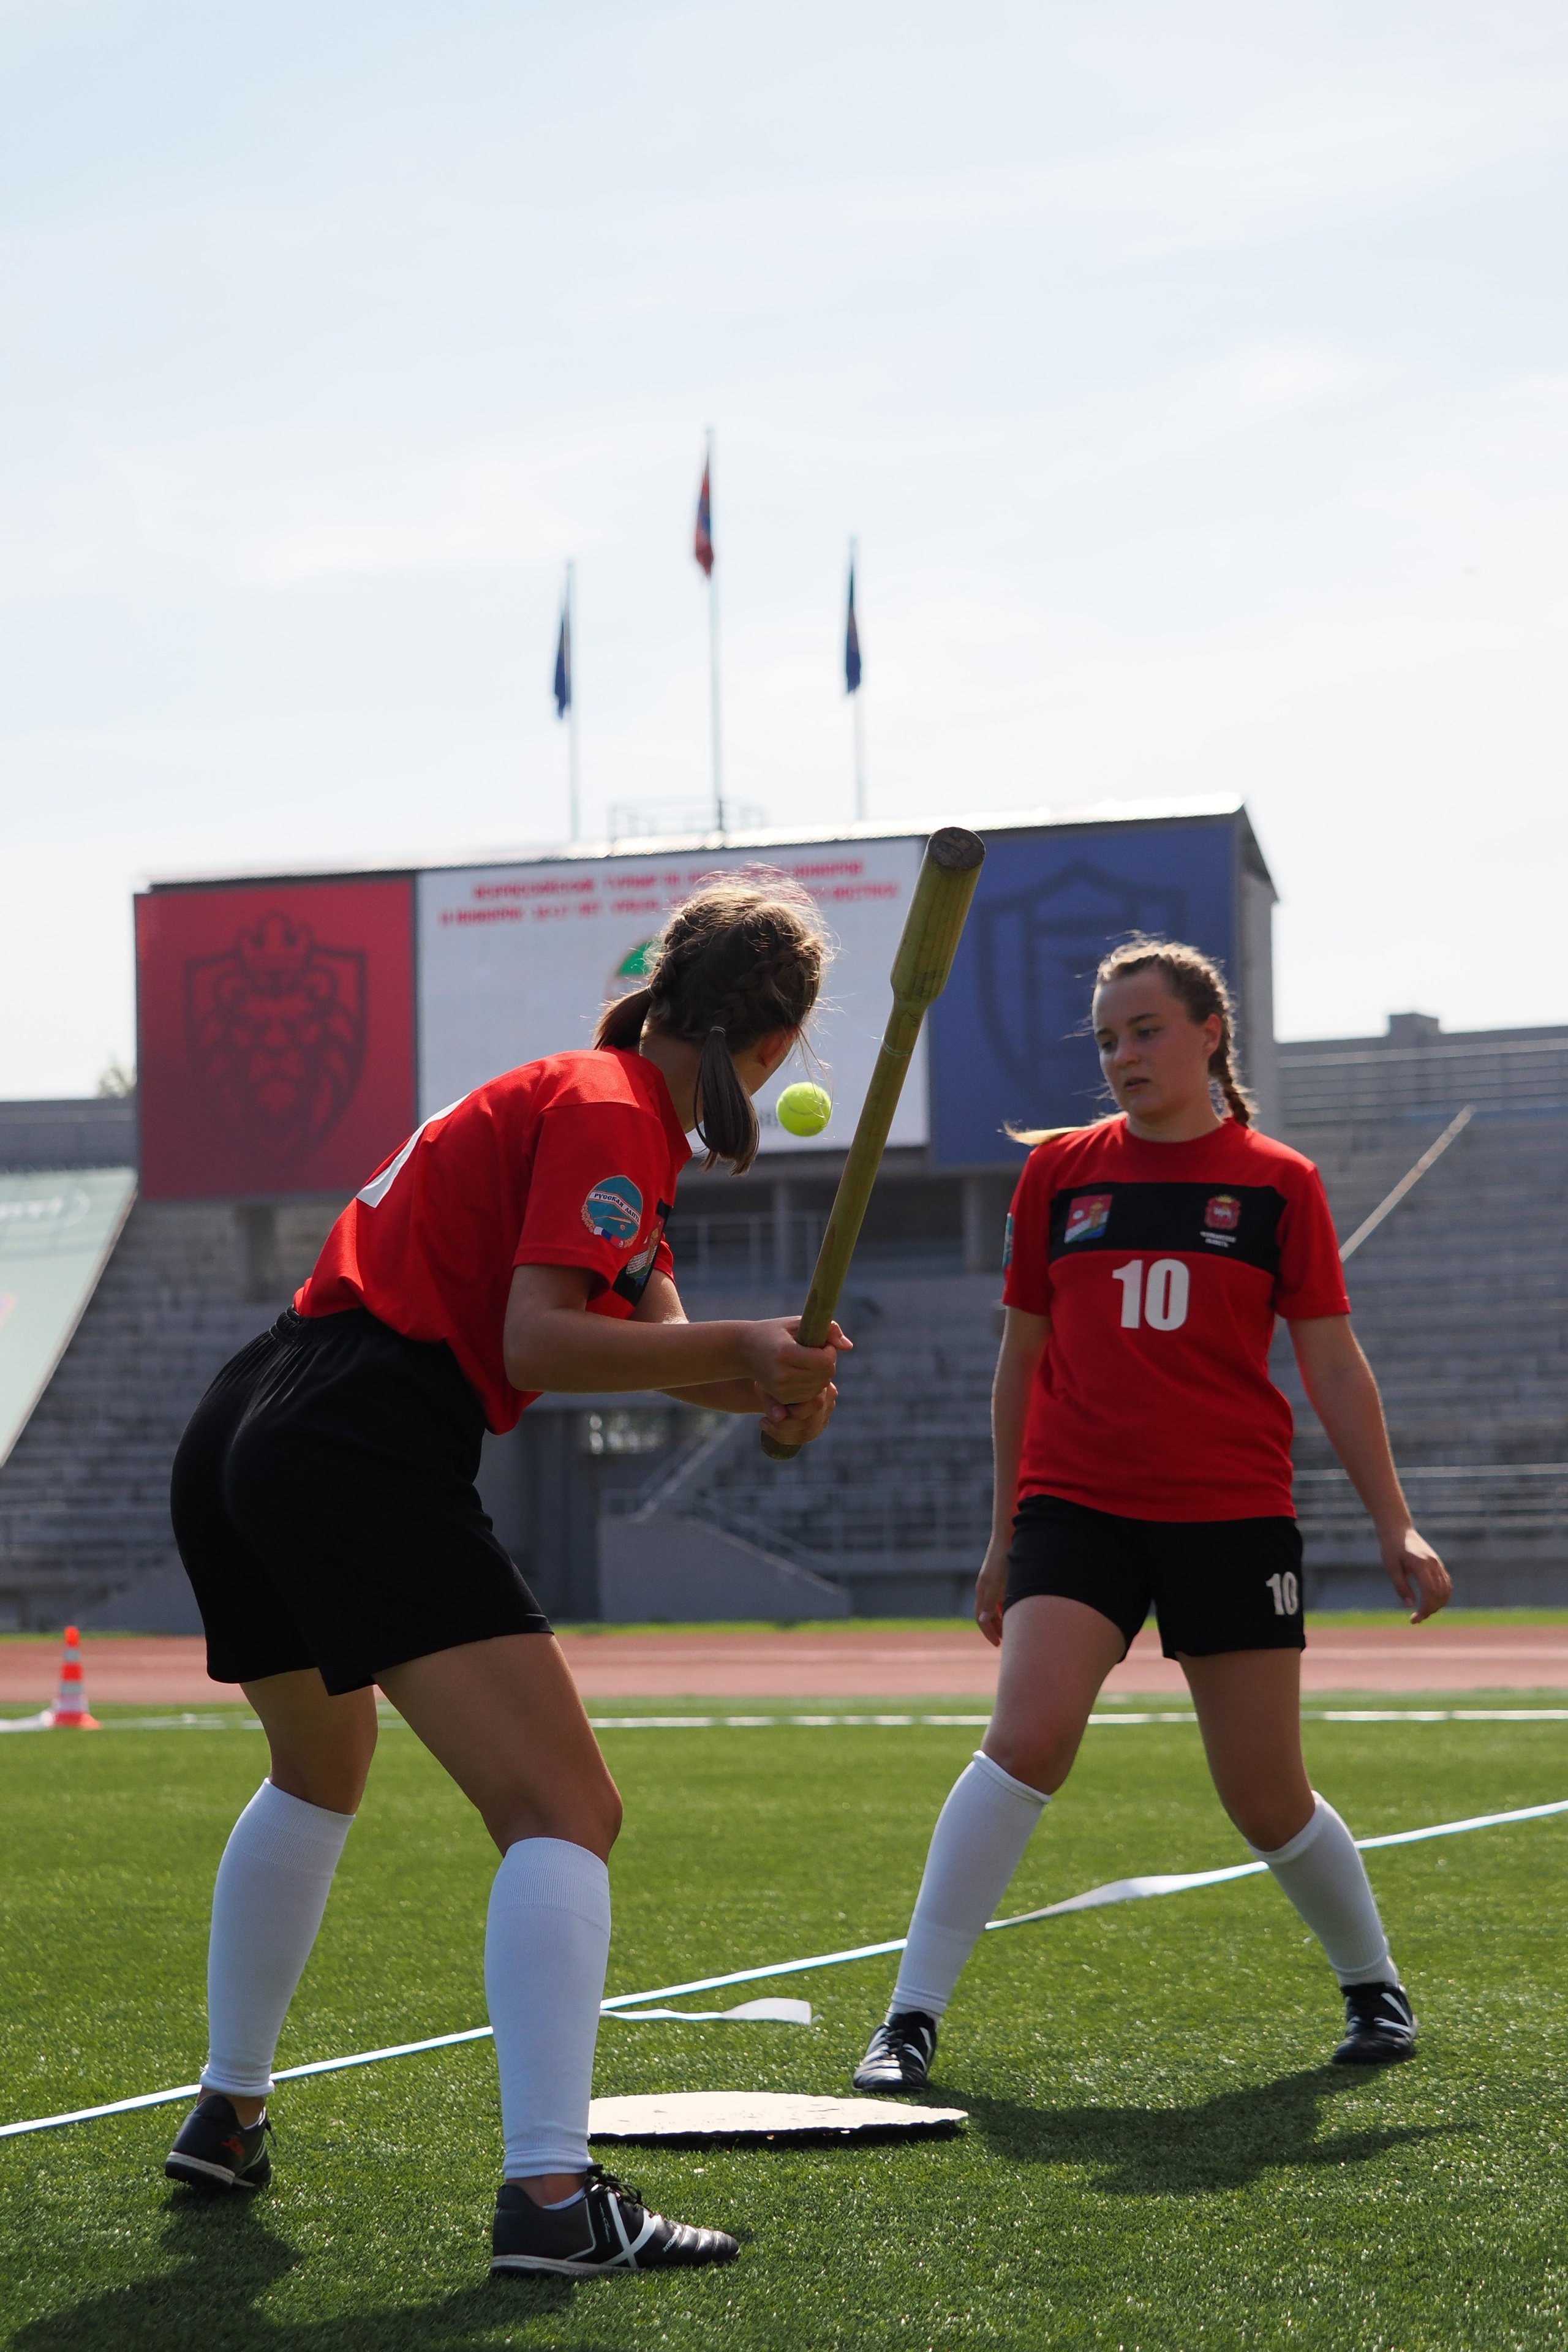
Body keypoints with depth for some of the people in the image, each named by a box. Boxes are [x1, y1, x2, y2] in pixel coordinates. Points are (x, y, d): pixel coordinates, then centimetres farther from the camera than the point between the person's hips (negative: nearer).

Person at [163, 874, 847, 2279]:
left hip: (239, 1444, 11)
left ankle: (228, 2113, 43)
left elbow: (661, 1341, 12)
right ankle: (549, 2193, -25)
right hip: (366, 1459, -11)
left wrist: (768, 1382, -8)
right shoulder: (608, 1113, -6)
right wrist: (738, 1354, -22)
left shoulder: (602, 1105, 22)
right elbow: (534, 1341, -17)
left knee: (318, 1774, 32)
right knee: (565, 1810, -14)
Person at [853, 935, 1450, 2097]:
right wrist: (1004, 1537, 15)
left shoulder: (1279, 1182, 3)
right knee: (1027, 1740, -20)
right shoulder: (1059, 1170, 8)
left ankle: (1374, 1985, 31)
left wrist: (1395, 1524, 0)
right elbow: (1022, 1358, 14)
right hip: (1077, 1507, 1)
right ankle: (911, 2018, -14)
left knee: (1269, 1800, 4)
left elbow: (1334, 1368, 6)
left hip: (1232, 1516, -1)